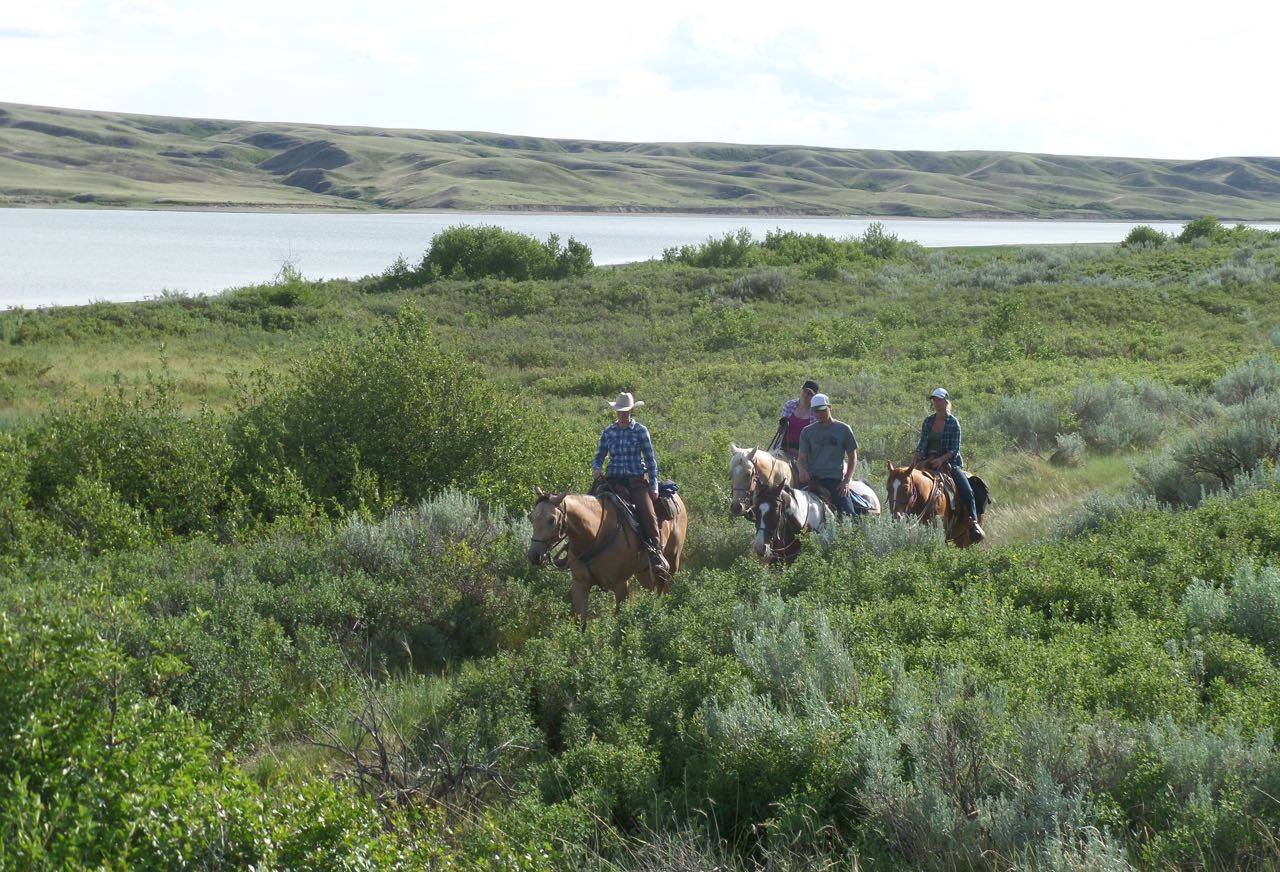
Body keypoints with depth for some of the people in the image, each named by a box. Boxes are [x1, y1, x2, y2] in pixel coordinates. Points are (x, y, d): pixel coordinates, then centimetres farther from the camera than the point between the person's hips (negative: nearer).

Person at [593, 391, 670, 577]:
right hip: (613, 480, 2)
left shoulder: (640, 430, 3)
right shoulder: (608, 432, 10)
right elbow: (599, 457, 16)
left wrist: (654, 486, -2)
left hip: (636, 480, -2)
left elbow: (650, 459, 5)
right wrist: (597, 468, -8)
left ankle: (657, 554, -12)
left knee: (648, 514, -21)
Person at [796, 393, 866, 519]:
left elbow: (852, 457, 10)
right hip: (812, 479, 2)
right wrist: (802, 470, -16)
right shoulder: (807, 432, 11)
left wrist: (847, 481, -3)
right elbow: (801, 458, 9)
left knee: (847, 515, -16)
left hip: (836, 480, -2)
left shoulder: (843, 429, 7)